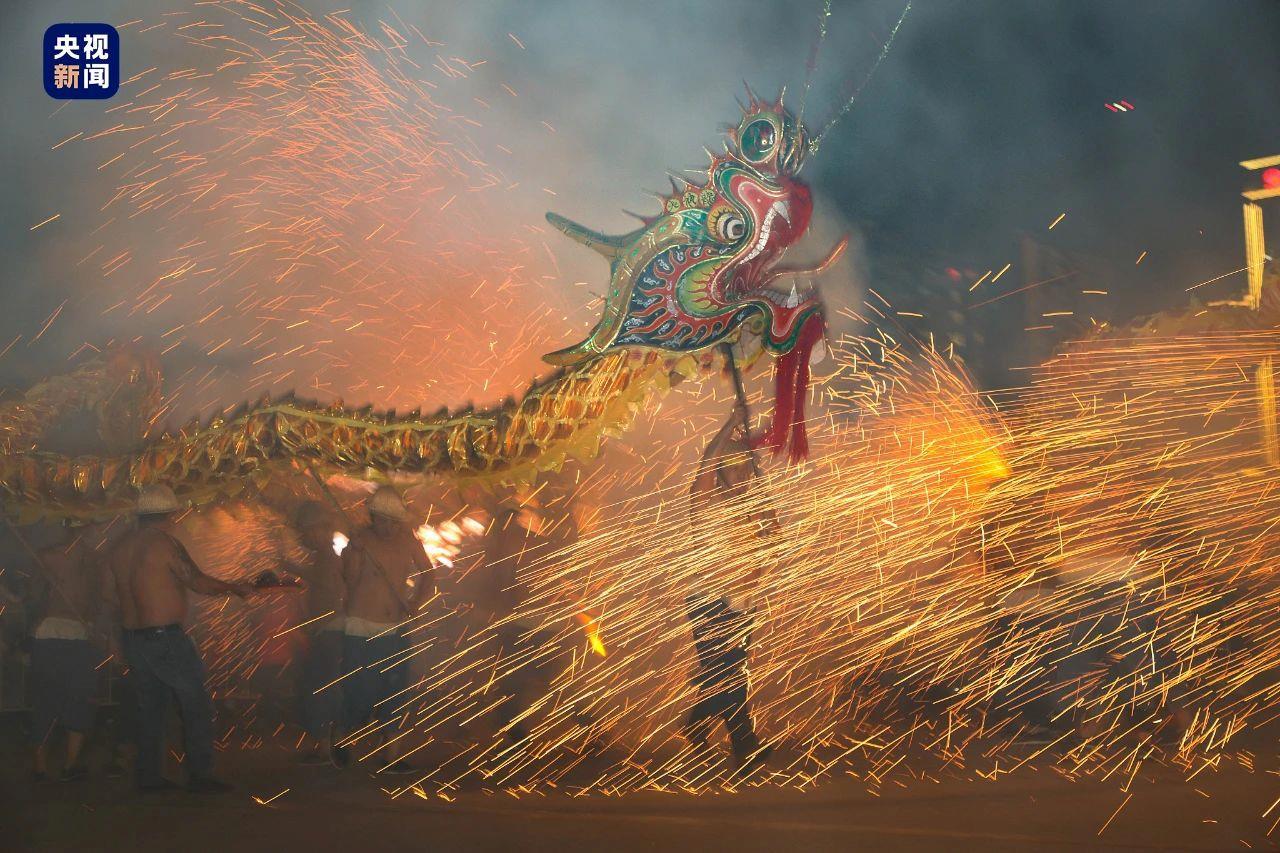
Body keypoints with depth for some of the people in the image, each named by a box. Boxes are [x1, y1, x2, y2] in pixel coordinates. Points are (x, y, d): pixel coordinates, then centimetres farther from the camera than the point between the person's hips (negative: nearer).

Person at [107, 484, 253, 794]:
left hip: (132, 637, 8)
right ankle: (200, 776, 0)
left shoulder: (121, 545, 8)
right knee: (196, 704, 1)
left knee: (149, 707, 15)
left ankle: (149, 776, 15)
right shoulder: (164, 542, -13)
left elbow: (120, 591, 14)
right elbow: (198, 582, -15)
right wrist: (235, 588, -2)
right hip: (165, 637, -7)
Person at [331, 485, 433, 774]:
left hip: (395, 631, 4)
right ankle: (344, 742, 23)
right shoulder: (360, 542, -9)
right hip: (361, 631, -4)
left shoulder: (407, 540, 3)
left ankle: (391, 758, 12)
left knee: (394, 695, 5)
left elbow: (428, 576, 8)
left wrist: (416, 603, -4)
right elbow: (349, 579, -14)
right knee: (361, 693, -3)